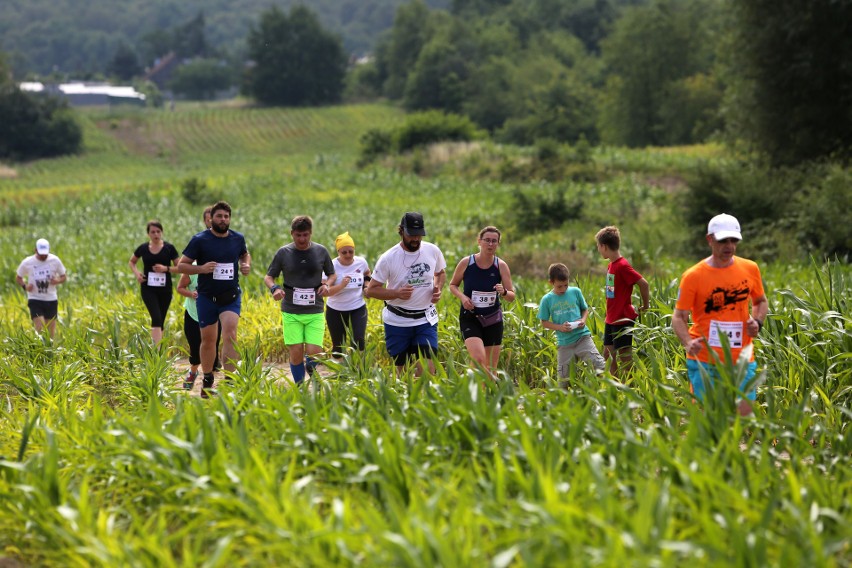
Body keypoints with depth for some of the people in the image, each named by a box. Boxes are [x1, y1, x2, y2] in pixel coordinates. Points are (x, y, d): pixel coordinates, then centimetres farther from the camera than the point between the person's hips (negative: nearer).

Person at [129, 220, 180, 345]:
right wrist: (136, 273, -1)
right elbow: (131, 262, 19)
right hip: (148, 289, -1)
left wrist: (166, 268, -16)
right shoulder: (143, 248, 1)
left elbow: (179, 267, 1)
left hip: (165, 289, 1)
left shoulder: (169, 248, -2)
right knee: (156, 318, -18)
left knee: (160, 321, 9)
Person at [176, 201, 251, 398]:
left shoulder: (238, 239, 3)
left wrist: (247, 265, 2)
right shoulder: (200, 240, -7)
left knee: (230, 335, -19)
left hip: (231, 296, 1)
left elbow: (245, 255, 25)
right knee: (208, 339, 9)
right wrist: (201, 268, -22)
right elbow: (181, 265, -5)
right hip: (207, 298, -1)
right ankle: (207, 382, 27)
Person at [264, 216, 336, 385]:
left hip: (315, 312, 0)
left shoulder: (321, 251, 3)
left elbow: (332, 274, 16)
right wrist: (274, 288, -15)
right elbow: (268, 277, 7)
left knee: (314, 354, -9)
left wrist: (327, 285, -7)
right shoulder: (283, 253, 0)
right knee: (296, 354, -4)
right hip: (291, 313, 0)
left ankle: (310, 368, 27)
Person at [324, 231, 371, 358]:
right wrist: (341, 285, -37)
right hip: (335, 311, -1)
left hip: (358, 310, 1)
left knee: (358, 342, -16)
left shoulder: (361, 262, -5)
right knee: (338, 346, 8)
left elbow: (367, 274, 21)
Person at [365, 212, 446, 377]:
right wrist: (397, 293, -24)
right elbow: (371, 290, -8)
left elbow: (441, 273, 18)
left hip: (426, 320, 1)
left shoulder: (433, 251, -3)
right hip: (397, 322, -1)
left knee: (427, 367, -14)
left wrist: (438, 288, -4)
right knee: (402, 369, 6)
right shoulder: (388, 258, -11)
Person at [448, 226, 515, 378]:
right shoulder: (466, 263, -6)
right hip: (470, 318, -2)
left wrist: (504, 292, -24)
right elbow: (452, 285, 7)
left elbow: (512, 296, -1)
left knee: (491, 368, 6)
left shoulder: (501, 266, -3)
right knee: (479, 360, -23)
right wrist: (462, 296, -13)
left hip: (493, 320, 2)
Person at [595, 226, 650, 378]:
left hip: (623, 320, -9)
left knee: (625, 357, -2)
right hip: (611, 320, 9)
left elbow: (643, 283, -19)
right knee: (609, 355, 14)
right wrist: (608, 317, 15)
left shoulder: (623, 266, -18)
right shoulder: (611, 265, 9)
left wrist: (646, 306, -8)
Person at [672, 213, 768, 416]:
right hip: (704, 360, -3)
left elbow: (761, 302, 20)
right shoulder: (693, 276, -7)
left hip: (741, 360, 3)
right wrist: (688, 343, -25)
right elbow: (679, 317, -6)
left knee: (744, 416, 2)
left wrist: (757, 321, -2)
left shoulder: (750, 269, 4)